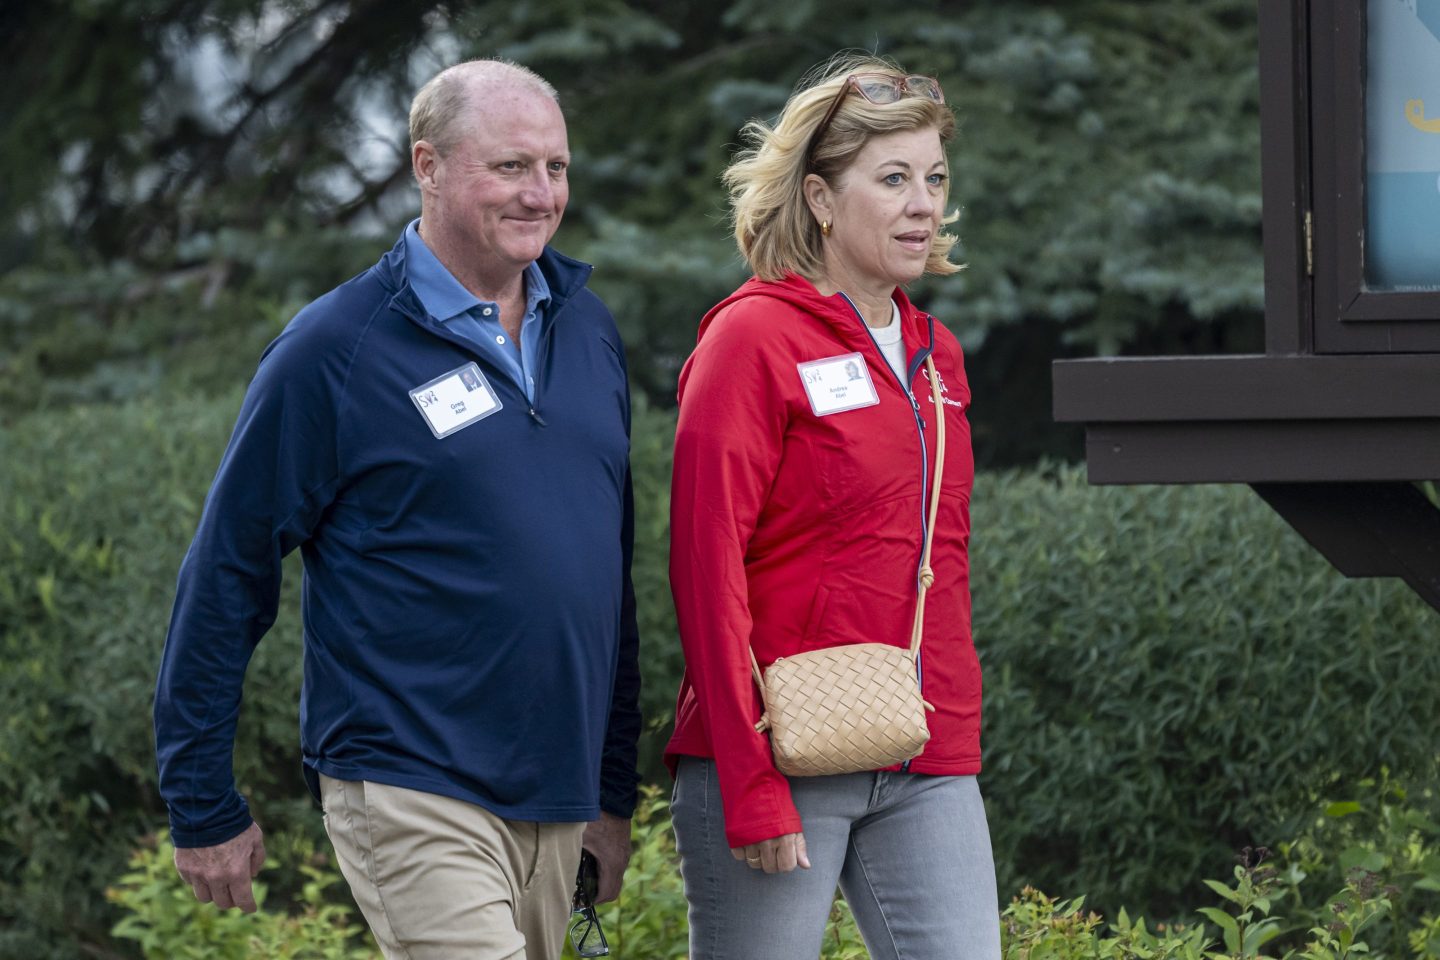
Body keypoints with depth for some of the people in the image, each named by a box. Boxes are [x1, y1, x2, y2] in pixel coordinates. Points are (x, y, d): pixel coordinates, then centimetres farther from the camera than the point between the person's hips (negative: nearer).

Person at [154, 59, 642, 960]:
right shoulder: (336, 348, -7)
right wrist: (205, 806, -2)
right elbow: (227, 574, -3)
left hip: (557, 800, 6)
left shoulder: (589, 329, 12)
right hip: (411, 791, -6)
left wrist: (616, 785, 20)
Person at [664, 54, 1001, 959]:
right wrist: (750, 785, -16)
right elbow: (708, 566, -12)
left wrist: (957, 736, 14)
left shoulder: (934, 351, 15)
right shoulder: (753, 338, -7)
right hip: (783, 760, -6)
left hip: (927, 772, 6)